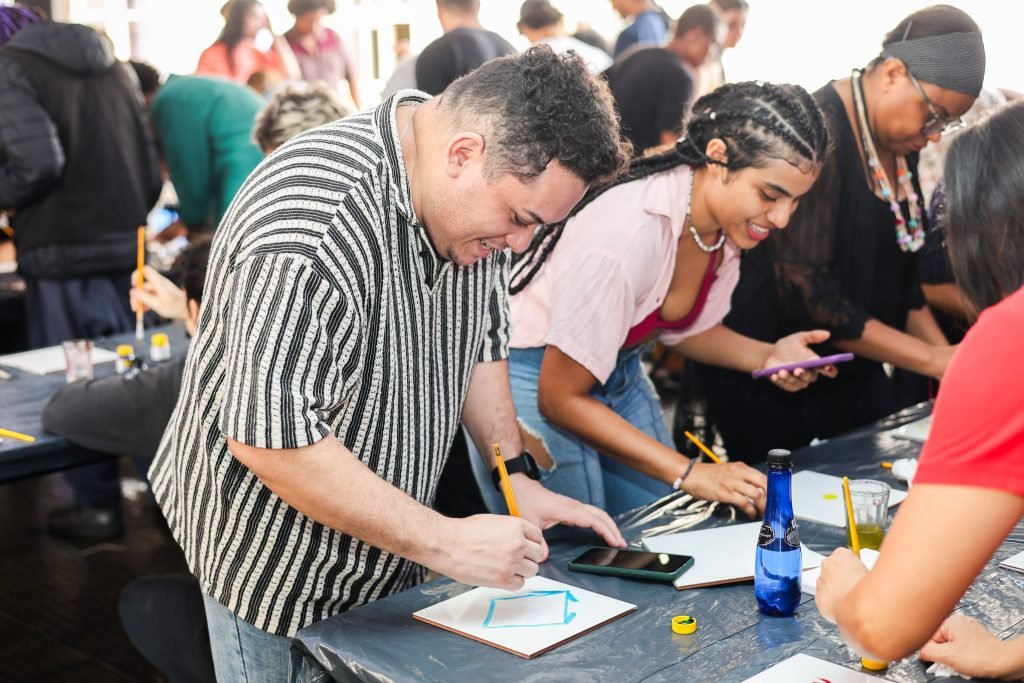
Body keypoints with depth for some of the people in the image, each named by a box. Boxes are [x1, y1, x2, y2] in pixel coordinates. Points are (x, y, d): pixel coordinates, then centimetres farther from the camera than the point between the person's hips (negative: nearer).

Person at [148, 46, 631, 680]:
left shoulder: (474, 194, -7)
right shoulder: (315, 226, -33)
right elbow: (269, 436, -34)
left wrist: (519, 481, -2)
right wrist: (445, 542, -29)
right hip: (278, 559, -7)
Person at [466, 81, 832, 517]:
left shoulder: (731, 222, -11)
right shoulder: (629, 232, -34)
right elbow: (560, 399, -25)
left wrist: (766, 357, -10)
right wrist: (689, 474, -26)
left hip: (620, 371, 7)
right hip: (533, 378, -7)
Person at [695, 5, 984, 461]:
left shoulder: (898, 143, 5)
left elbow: (900, 275, 14)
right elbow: (807, 292, -25)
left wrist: (951, 359, 2)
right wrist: (934, 359, -21)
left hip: (854, 373, 8)